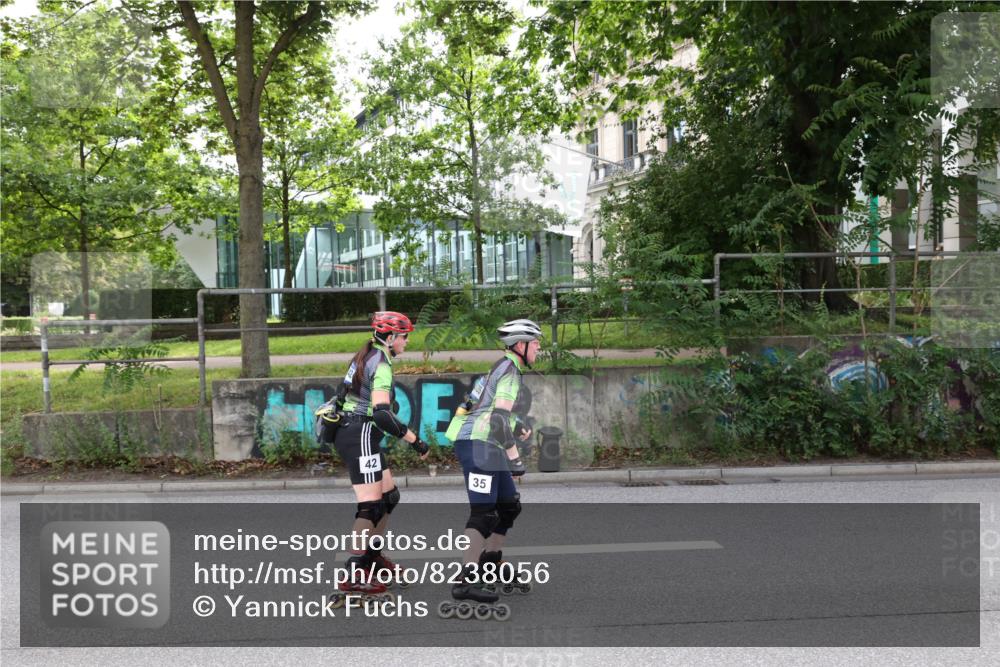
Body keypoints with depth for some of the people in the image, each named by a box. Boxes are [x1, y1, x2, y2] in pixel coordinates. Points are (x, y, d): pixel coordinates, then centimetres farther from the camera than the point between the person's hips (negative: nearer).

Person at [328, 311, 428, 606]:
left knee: (389, 496, 17)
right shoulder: (381, 364, -16)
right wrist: (416, 441, -23)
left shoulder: (366, 357, 14)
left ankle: (372, 557, 28)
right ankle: (353, 577, -8)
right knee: (371, 505, -9)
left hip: (349, 433, 10)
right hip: (360, 437, -10)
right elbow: (382, 413, -26)